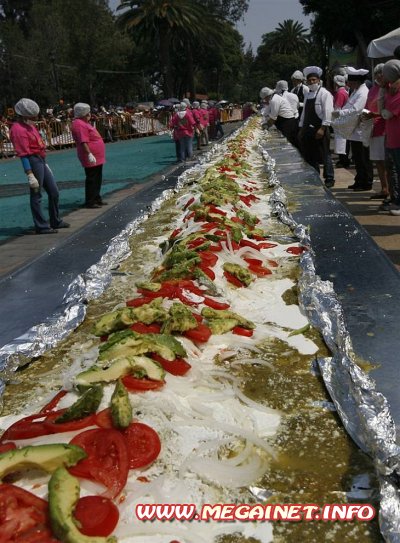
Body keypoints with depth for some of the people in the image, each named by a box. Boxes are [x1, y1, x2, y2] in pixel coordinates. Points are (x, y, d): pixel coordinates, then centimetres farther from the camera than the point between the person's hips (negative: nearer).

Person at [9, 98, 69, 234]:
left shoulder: (29, 125, 13)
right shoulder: (18, 130, -16)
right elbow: (23, 154, -21)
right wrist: (30, 174, -25)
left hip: (41, 161, 10)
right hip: (33, 161, -10)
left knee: (54, 192, 15)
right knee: (36, 195, -2)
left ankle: (55, 221, 28)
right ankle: (41, 226, 6)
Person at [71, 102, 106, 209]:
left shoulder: (84, 123, 17)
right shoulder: (79, 124, -16)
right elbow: (83, 142, -24)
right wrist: (89, 154, -29)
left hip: (97, 157, 11)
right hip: (91, 158, -11)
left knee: (97, 179, 16)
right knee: (91, 179, -6)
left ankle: (97, 199, 26)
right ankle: (90, 202, 0)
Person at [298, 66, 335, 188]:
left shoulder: (324, 93, -7)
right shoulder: (307, 94, 16)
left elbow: (327, 112, -14)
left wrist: (322, 128, -21)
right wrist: (301, 128, 14)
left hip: (320, 129, -7)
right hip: (308, 129, 8)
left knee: (324, 154, -3)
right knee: (310, 155, 11)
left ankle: (329, 179, 4)